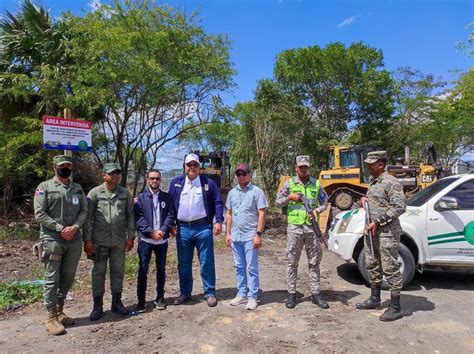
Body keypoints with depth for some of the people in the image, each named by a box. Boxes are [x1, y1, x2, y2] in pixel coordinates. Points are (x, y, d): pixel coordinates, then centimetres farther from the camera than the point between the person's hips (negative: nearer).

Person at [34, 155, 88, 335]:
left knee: (68, 277, 12)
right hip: (52, 240, -4)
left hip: (74, 241, 5)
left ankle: (60, 312, 27)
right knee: (52, 278, 1)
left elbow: (84, 211, 6)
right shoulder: (44, 187, -1)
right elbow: (39, 214, -9)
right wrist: (60, 228, -15)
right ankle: (51, 318, 11)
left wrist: (75, 227, -12)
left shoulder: (78, 189, 11)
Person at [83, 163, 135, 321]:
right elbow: (88, 217, -5)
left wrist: (130, 236, 2)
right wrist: (87, 239, -8)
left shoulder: (125, 193, 4)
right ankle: (97, 305, 20)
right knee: (98, 272, 7)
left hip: (119, 241, 2)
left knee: (118, 271, 11)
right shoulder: (95, 193, -3)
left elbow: (130, 216, 5)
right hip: (99, 240, -2)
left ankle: (117, 302, 25)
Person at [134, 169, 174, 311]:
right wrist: (151, 232, -17)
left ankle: (160, 297, 25)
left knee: (161, 269, 11)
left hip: (162, 240, 2)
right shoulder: (140, 197, 2)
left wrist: (162, 230, -16)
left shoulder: (167, 197, 7)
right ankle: (141, 300, 15)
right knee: (143, 270, 3)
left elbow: (170, 216, -1)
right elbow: (138, 218, -7)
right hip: (145, 239, -2)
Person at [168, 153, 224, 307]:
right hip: (182, 229, 2)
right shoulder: (176, 183, 7)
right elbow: (170, 204, 11)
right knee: (183, 264, 12)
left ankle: (210, 293, 18)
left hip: (203, 228, -2)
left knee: (207, 263, 4)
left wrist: (218, 221, -9)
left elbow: (218, 202, 1)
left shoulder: (208, 183, 2)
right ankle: (185, 293, 27)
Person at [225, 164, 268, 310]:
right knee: (239, 267, 14)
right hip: (235, 236, 5)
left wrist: (258, 234, -15)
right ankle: (241, 294, 26)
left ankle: (252, 297, 13)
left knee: (251, 268, 2)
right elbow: (229, 214, 14)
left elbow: (262, 214, -9)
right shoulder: (232, 193, 11)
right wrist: (228, 233, 9)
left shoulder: (256, 192, -6)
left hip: (250, 236, -5)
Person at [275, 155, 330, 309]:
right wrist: (290, 197, -11)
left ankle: (316, 294, 20)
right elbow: (278, 202, 6)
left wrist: (318, 210, -8)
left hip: (312, 227, 2)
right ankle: (291, 293, 16)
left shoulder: (316, 184, 7)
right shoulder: (289, 183, 3)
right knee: (292, 262, 5)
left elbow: (324, 202, 12)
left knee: (314, 262, 8)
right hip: (294, 227, -1)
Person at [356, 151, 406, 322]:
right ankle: (375, 300, 32)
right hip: (372, 232, 10)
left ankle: (395, 308, 10)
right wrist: (364, 199, 4)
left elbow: (400, 207, -21)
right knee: (372, 266, 17)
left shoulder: (391, 182, -14)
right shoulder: (373, 182, 15)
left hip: (387, 233, -10)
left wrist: (378, 222, -21)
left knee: (390, 269, -1)